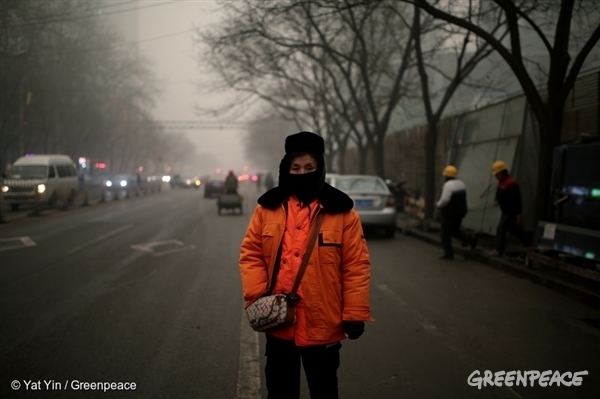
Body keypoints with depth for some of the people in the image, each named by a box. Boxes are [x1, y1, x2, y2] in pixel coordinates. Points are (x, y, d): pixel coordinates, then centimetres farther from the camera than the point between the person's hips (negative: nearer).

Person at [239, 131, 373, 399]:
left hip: (323, 326, -2)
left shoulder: (341, 210, -5)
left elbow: (356, 265, -6)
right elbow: (251, 253, 3)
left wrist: (355, 314, -9)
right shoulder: (268, 207, 2)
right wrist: (256, 298, -9)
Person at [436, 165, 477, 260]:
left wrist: (439, 205, -6)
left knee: (445, 233, 6)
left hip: (450, 214, -8)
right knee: (454, 230, 22)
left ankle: (448, 253, 9)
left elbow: (444, 200, -27)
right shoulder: (461, 183, 8)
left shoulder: (448, 185, -19)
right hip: (460, 212, 8)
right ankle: (470, 239, 5)